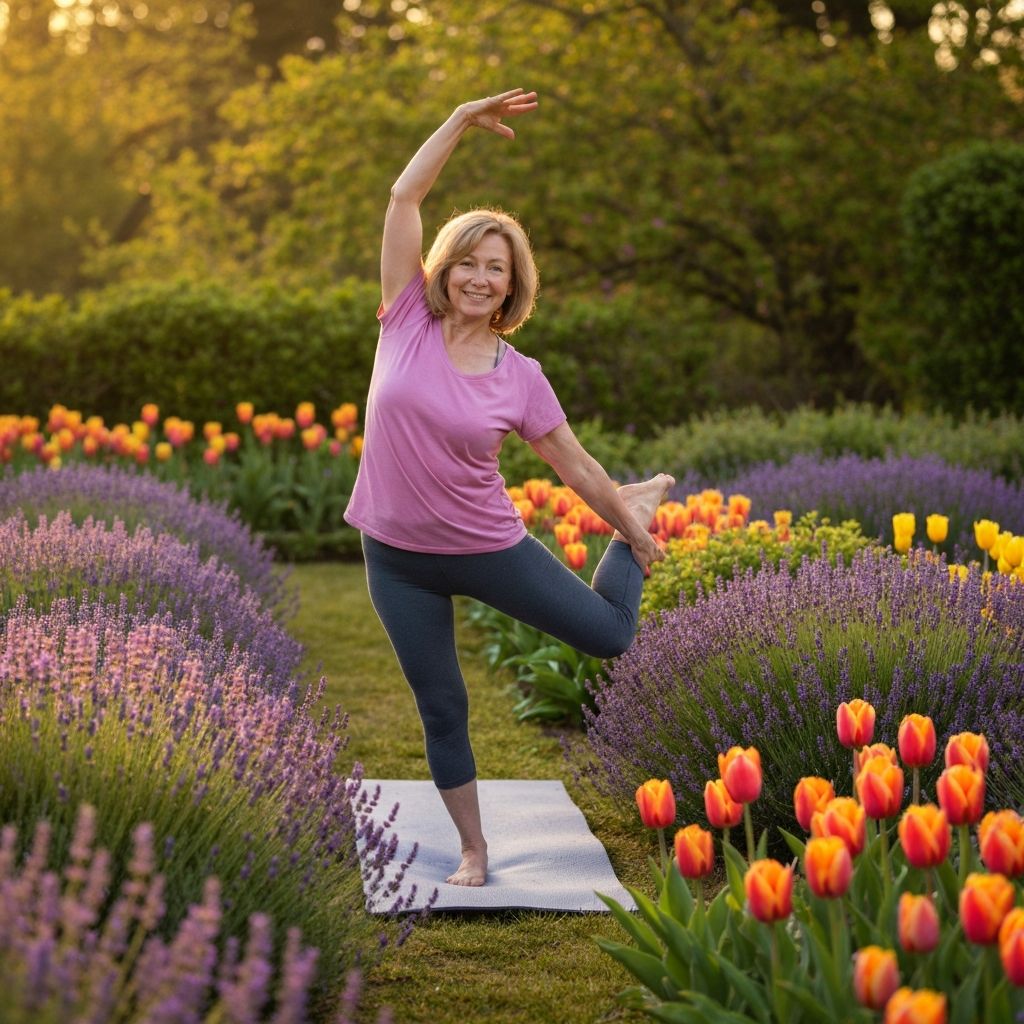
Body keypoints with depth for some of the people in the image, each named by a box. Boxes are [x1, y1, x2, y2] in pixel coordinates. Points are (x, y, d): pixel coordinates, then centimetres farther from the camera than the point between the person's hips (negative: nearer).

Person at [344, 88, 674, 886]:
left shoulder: (521, 377, -8)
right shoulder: (407, 322, -8)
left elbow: (574, 465, 3)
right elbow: (404, 198, -11)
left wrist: (631, 526, 10)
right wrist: (464, 119, -11)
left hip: (487, 546, 0)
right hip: (398, 559, 0)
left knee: (610, 634, 12)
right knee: (442, 709, 9)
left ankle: (644, 503, 39)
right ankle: (474, 849, 30)